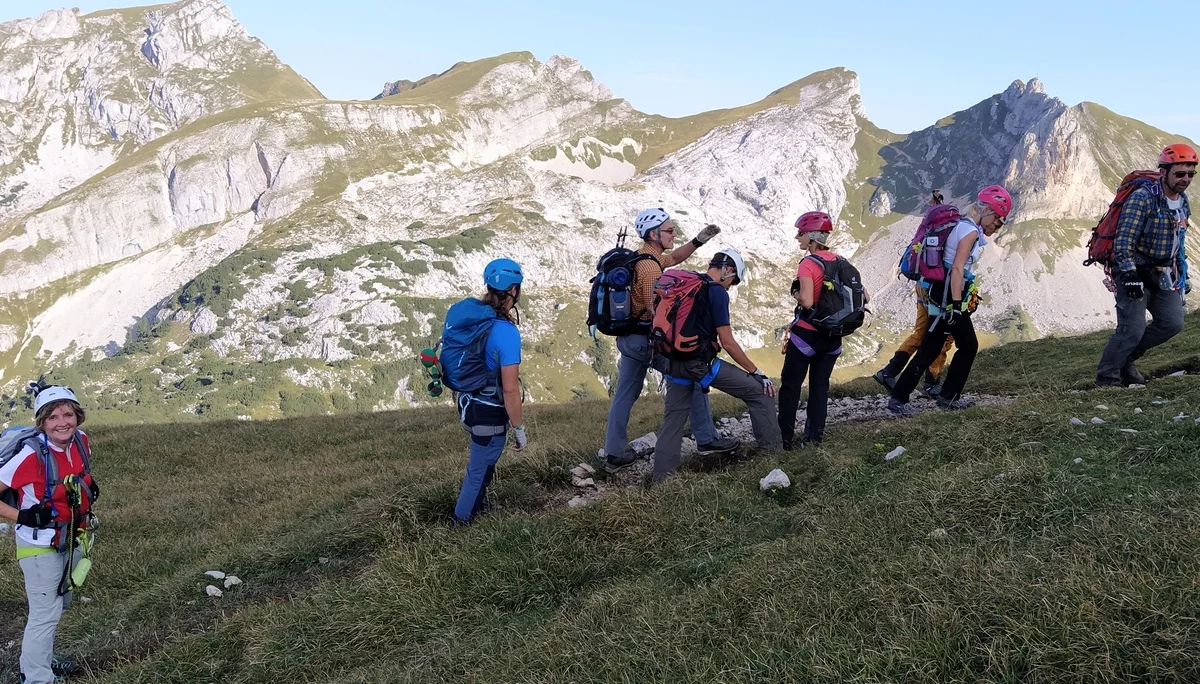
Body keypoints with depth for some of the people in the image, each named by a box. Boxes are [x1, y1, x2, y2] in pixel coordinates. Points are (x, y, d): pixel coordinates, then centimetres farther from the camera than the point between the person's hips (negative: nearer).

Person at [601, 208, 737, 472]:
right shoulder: (650, 267, -21)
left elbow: (674, 258, 26)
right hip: (648, 339, -9)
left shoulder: (640, 257, 10)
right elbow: (656, 311, -25)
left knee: (625, 394, 11)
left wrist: (699, 240, 15)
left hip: (628, 337, 10)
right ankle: (707, 439, 13)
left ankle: (615, 454, 15)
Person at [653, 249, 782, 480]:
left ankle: (661, 478, 13)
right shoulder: (717, 291, -8)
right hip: (702, 363, -7)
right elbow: (727, 342, -11)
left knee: (673, 420, 14)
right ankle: (773, 452, 6)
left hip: (675, 362, 7)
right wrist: (756, 372, -4)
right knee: (760, 391, 4)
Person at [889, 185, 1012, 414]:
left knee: (969, 347, 16)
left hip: (952, 297, 10)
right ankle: (898, 399, -5)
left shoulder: (967, 227, 15)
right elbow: (957, 268, -23)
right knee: (929, 350, -6)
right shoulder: (971, 231, -13)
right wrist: (955, 304, -26)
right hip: (949, 297, -10)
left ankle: (948, 396, 22)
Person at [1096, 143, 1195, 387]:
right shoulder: (1142, 199, -18)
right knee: (1133, 330, -12)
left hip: (1163, 274, 8)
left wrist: (1182, 273, 20)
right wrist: (1130, 277, -26)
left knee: (1172, 323, 2)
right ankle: (1106, 378, 2)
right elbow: (1123, 242, -22)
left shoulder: (1183, 202, 8)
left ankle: (1126, 359, 18)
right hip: (1135, 272, -8)